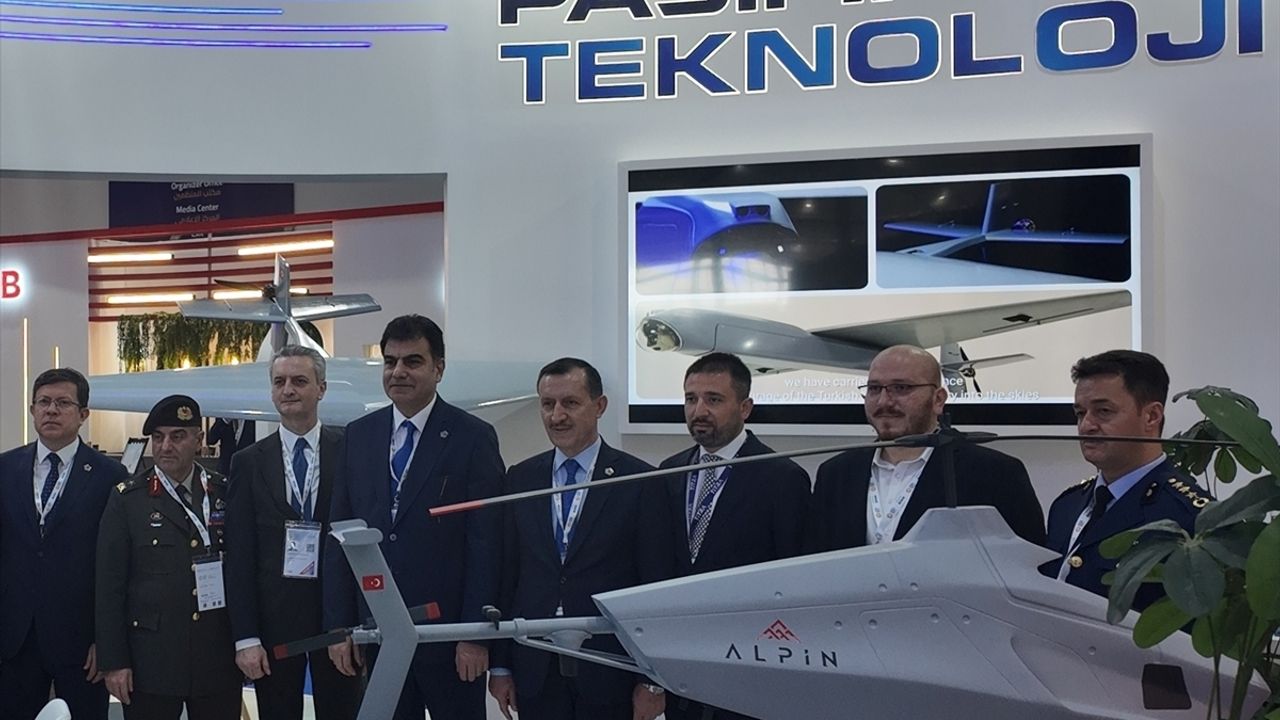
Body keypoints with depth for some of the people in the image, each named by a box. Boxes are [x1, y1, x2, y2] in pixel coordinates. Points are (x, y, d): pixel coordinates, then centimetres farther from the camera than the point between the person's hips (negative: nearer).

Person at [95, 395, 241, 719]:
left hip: (219, 660, 2)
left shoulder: (226, 494, 6)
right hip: (151, 661, -2)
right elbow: (109, 586, -1)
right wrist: (113, 662, -5)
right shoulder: (127, 499, 0)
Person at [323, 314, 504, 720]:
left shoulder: (473, 438, -5)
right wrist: (339, 626, 4)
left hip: (448, 634, -3)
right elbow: (339, 537, 9)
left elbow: (485, 545, -8)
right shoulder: (359, 435, 8)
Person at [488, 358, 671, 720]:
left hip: (609, 671, -3)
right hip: (535, 672, 3)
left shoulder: (639, 481, -4)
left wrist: (653, 681, -7)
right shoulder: (521, 478, 7)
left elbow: (656, 585, -5)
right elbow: (507, 574, 8)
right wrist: (500, 665, 6)